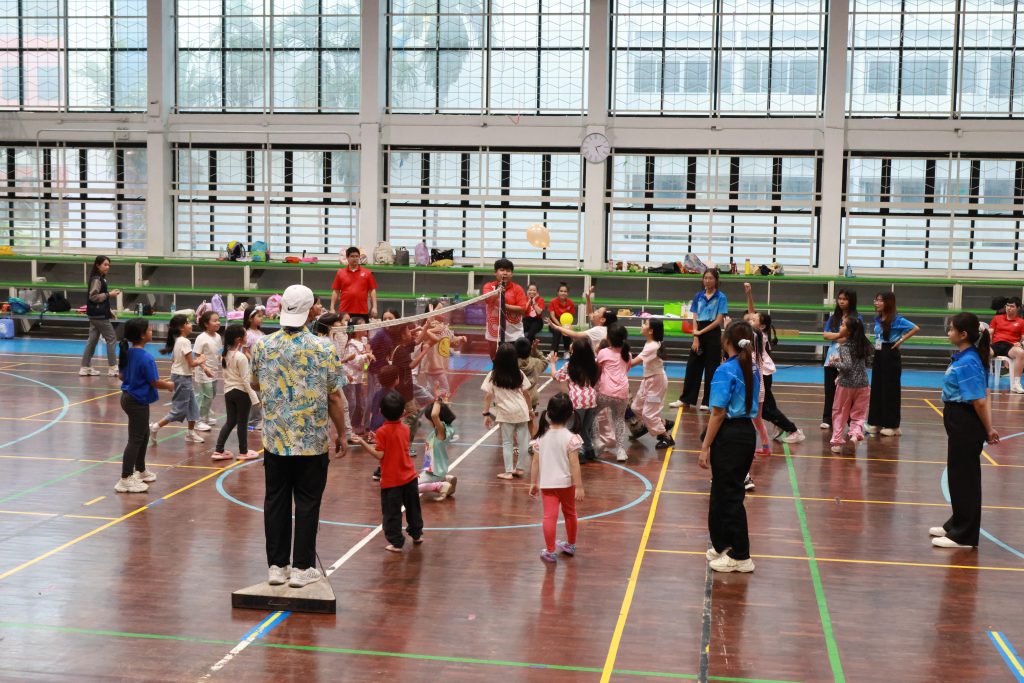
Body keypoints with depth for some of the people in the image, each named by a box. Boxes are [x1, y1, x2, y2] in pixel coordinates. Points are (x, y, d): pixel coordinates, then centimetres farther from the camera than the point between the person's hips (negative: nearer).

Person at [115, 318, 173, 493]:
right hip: (138, 402, -9)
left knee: (143, 435, 23)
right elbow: (155, 382, -19)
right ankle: (125, 479, 1)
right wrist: (169, 385, -1)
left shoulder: (127, 353, 3)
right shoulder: (146, 358, -23)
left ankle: (140, 471, 37)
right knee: (135, 440, -2)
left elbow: (122, 376, 14)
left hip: (128, 397, 9)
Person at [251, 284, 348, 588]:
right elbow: (334, 397, -8)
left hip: (274, 440, 3)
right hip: (313, 442, -3)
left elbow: (255, 385, 15)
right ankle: (302, 568, 10)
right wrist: (342, 434, 3)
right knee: (307, 505, 6)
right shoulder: (323, 349, -12)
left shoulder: (263, 346, -2)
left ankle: (276, 566, 17)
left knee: (275, 502, 11)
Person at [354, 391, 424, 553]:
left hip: (391, 480, -5)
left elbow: (379, 455, -16)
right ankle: (416, 534, 34)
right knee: (412, 507, 21)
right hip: (409, 477, 6)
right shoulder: (404, 429, 2)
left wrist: (363, 443, -13)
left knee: (392, 512, 2)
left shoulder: (382, 431, -14)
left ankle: (396, 542, 4)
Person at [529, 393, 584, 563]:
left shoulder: (541, 436, -3)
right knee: (569, 514, 19)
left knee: (549, 516, 0)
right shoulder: (570, 438, -13)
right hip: (566, 483, -1)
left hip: (547, 484, 1)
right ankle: (570, 545, 36)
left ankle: (550, 551, -2)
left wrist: (533, 483, 10)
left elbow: (535, 463, 1)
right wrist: (579, 487, -11)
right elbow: (574, 465, -15)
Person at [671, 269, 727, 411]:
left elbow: (719, 320, -10)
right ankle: (686, 399, 15)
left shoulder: (721, 297, -5)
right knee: (692, 366, 7)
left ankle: (707, 401, 9)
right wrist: (695, 338, -5)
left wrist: (701, 332, -12)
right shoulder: (698, 296, 7)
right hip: (699, 334, 4)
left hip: (713, 334, -4)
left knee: (711, 368, 1)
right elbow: (695, 318, 5)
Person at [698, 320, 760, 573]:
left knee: (729, 495, 1)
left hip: (729, 437, -8)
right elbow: (750, 406, 12)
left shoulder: (725, 370, -16)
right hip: (747, 432, 8)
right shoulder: (751, 369, 7)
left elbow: (719, 412, -18)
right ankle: (723, 546, 29)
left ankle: (740, 556, 7)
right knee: (725, 493, 19)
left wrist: (705, 447, -15)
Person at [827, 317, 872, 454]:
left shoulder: (844, 346, -14)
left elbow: (847, 366, -24)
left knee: (839, 414, 11)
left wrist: (834, 363, -9)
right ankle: (855, 434, -15)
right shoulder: (864, 345, 3)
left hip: (846, 385, -4)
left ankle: (837, 442, 12)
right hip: (863, 385, 4)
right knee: (858, 415, 10)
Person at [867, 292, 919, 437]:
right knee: (876, 389, 9)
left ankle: (892, 426, 6)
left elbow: (915, 328, -20)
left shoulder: (897, 319, -14)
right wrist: (875, 345, 5)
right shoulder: (877, 319, 7)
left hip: (890, 356, -7)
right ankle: (875, 423, 17)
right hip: (878, 356, 7)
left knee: (890, 390, -1)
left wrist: (901, 340, -15)